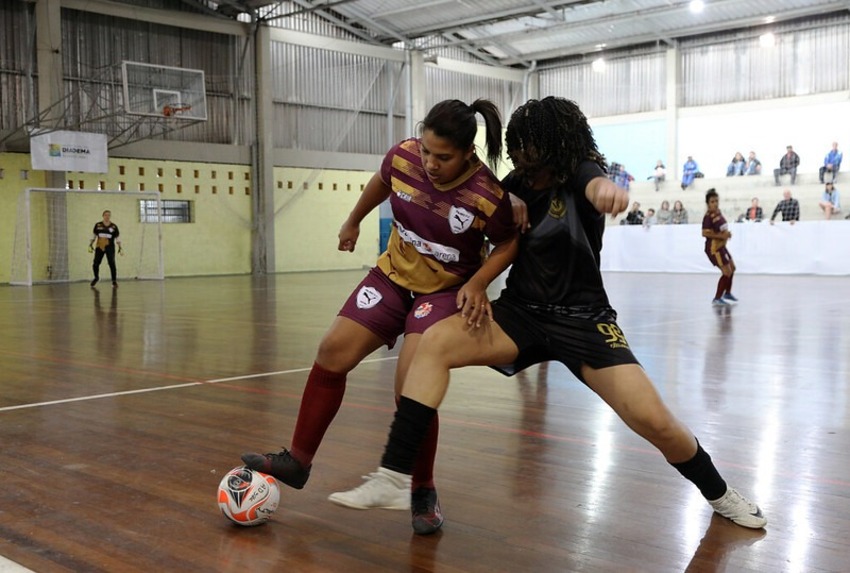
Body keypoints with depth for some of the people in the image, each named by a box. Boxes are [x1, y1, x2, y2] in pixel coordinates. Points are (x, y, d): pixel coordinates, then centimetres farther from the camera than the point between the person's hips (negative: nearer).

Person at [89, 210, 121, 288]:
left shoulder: (114, 226, 0)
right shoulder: (98, 225, 3)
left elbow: (117, 238, 3)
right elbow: (93, 236, 10)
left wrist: (120, 248, -3)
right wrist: (90, 245, 4)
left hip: (110, 248, -2)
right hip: (99, 247, 2)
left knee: (112, 264, -12)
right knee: (95, 264, 3)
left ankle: (114, 281, -2)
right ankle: (96, 277, 32)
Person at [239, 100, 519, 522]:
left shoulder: (488, 197, -27)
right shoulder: (402, 156, -16)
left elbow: (510, 243, -8)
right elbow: (381, 183, 9)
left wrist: (477, 283, -21)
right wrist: (353, 221, 22)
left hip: (447, 292, -5)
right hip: (393, 275, 5)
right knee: (333, 351, -2)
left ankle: (422, 491, 1)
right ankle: (298, 461, 13)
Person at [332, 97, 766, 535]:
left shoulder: (579, 173, -12)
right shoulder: (519, 182, 3)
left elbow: (595, 185, -37)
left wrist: (605, 189, -63)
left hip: (582, 319, -3)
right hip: (521, 313, 4)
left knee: (656, 422, -14)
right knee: (434, 342, -24)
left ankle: (719, 494, 18)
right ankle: (394, 478, -26)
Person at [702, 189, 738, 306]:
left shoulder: (718, 212, 3)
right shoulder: (708, 217, -23)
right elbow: (705, 233, -30)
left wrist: (726, 234, 0)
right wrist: (721, 236, -29)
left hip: (721, 246, 10)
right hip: (714, 248, -10)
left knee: (732, 268, 24)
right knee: (727, 272, -11)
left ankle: (727, 293, 44)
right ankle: (717, 299, 0)